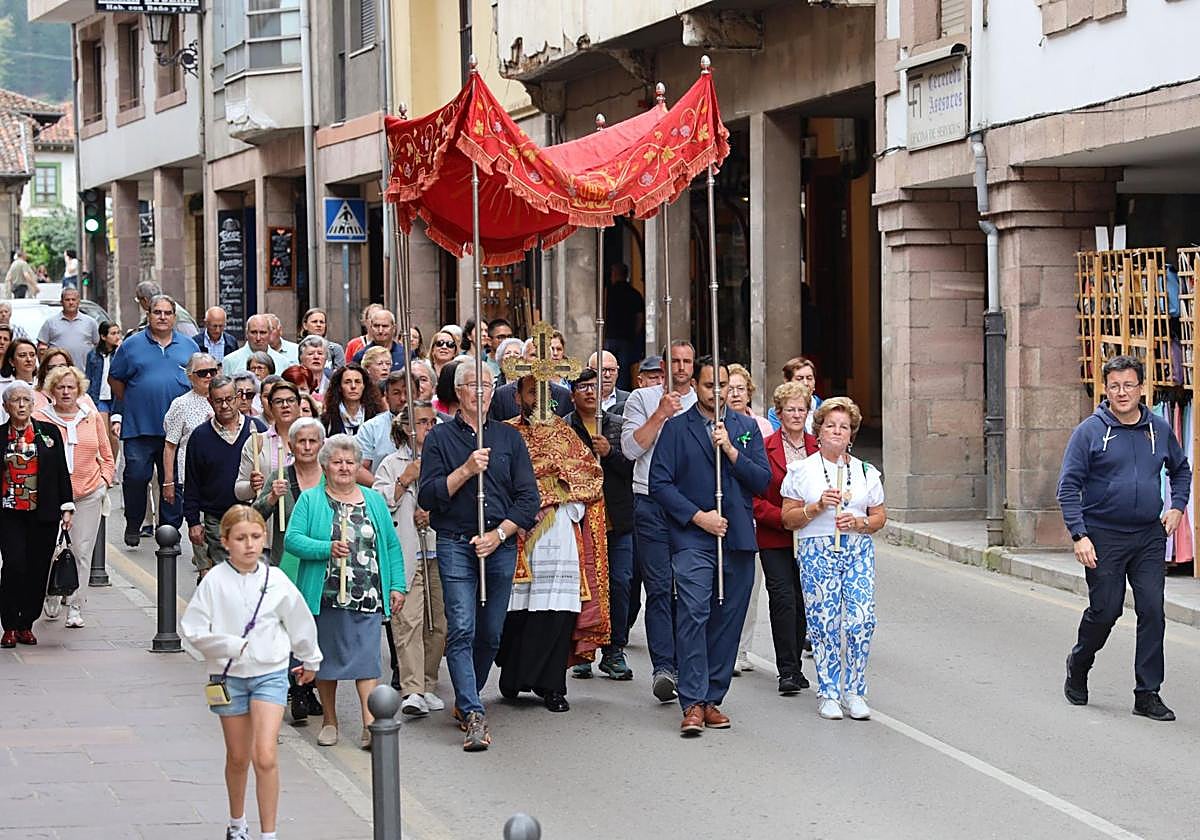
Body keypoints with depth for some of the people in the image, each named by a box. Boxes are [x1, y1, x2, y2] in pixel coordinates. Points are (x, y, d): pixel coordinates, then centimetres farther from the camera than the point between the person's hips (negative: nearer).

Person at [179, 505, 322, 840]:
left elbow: (300, 624, 12)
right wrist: (231, 645, -18)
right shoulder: (214, 582, -9)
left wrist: (310, 661, 23)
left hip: (270, 674, 0)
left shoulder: (276, 581, -4)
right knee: (237, 758, 15)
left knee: (265, 756, -15)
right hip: (229, 674, 0)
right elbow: (191, 630, -11)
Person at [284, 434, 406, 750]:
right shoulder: (310, 501, 4)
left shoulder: (373, 501, 12)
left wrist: (397, 585, 6)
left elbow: (392, 546, 14)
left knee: (366, 657, -8)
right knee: (326, 658, 8)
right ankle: (329, 721, 21)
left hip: (367, 596, 1)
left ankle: (370, 724, -12)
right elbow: (293, 539, -7)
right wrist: (328, 549, -21)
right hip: (325, 594, -1)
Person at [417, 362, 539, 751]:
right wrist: (466, 470, -13)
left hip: (501, 546, 3)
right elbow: (428, 496, -1)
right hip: (456, 545, -3)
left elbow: (528, 498, 8)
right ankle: (473, 716, -18)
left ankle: (465, 702, 25)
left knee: (490, 634, 6)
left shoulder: (509, 437, 13)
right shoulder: (440, 438, 7)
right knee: (462, 630, -13)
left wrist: (498, 534, -5)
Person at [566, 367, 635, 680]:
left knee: (619, 584, -1)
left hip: (617, 521, 2)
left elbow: (634, 466, 3)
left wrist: (610, 453, -12)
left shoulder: (619, 426, 11)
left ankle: (614, 651, 8)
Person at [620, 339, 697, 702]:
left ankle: (684, 662, 13)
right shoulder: (641, 399, 6)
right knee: (659, 587, -10)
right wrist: (660, 414, -10)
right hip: (652, 505, -2)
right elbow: (631, 448, -5)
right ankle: (663, 667, -15)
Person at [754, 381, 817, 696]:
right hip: (774, 538, -3)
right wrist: (784, 518, -15)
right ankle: (787, 671, -10)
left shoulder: (818, 448, 7)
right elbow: (754, 498, -5)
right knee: (783, 598, -12)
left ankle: (795, 666, 18)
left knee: (802, 601, 7)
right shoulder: (764, 448, -3)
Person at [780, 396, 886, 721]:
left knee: (862, 620, -10)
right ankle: (828, 693, 5)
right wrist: (818, 506, -12)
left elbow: (880, 517, 15)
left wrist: (859, 522, -5)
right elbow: (788, 518, 3)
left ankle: (853, 692, 2)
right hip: (817, 551, -2)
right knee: (825, 623, -6)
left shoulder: (866, 472, 13)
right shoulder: (801, 471, 6)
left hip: (859, 551, 2)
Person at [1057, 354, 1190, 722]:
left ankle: (1148, 694, 3)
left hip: (1149, 537, 3)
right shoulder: (1090, 432, -5)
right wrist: (1079, 535, -14)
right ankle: (1078, 665, 31)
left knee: (1152, 611, -4)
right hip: (1104, 537, -3)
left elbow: (1181, 469, 24)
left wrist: (1177, 506, 8)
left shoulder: (1159, 429, 6)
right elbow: (1068, 486, -6)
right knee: (1105, 610, 2)